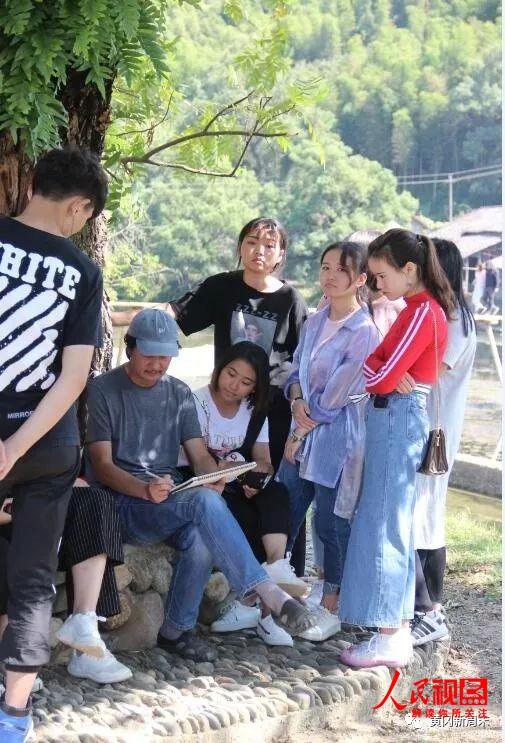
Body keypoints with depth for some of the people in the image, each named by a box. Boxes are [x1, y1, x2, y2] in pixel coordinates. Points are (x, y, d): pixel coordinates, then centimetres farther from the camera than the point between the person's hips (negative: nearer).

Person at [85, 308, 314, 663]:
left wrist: (216, 482, -17)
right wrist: (145, 490, -28)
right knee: (203, 501, -33)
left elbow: (200, 455, 8)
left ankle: (177, 630, -12)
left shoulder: (179, 393, 15)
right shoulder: (103, 390, -1)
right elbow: (102, 465, -8)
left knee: (201, 537, -31)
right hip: (122, 503, -5)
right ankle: (268, 592, -36)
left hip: (173, 503, 5)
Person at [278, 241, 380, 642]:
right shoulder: (314, 322, 8)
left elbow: (336, 396, -14)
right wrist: (296, 399, -7)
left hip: (338, 440, -7)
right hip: (304, 434, 7)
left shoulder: (364, 332, -14)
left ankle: (331, 610, 17)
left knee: (332, 523, 3)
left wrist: (301, 432, -8)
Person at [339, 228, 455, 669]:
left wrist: (379, 371, 0)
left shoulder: (424, 312, -15)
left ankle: (390, 639, 0)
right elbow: (377, 366, 10)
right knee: (395, 525, 13)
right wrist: (385, 373, -10)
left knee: (383, 526, -5)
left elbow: (381, 377, -19)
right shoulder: (419, 310, 16)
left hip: (398, 421, -10)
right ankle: (400, 629, 20)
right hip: (394, 420, 10)